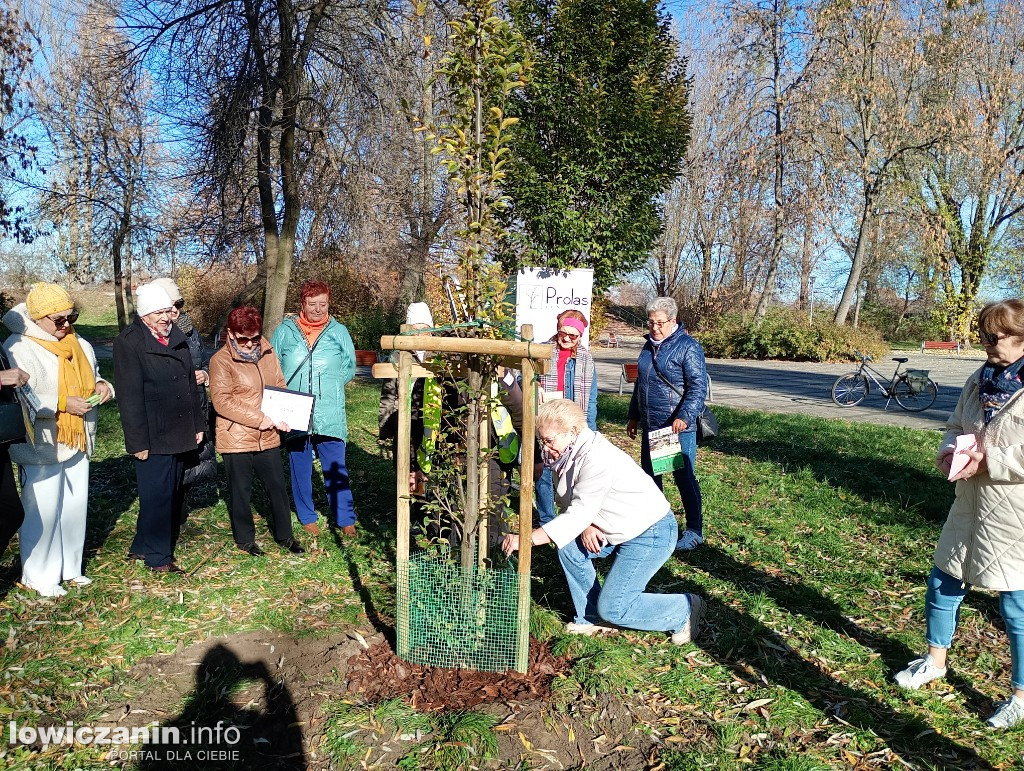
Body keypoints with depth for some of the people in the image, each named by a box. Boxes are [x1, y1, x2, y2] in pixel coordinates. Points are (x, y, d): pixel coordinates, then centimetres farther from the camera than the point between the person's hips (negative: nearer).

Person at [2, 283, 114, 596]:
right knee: (43, 512, 1)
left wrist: (101, 386, 0)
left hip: (77, 442, 7)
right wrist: (62, 404, -23)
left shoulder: (80, 345, 9)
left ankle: (69, 567, 29)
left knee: (75, 506, 14)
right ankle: (39, 576, 17)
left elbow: (91, 377, 23)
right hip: (41, 447, -7)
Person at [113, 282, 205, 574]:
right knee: (157, 496, 0)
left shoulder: (177, 337, 10)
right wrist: (138, 442, -16)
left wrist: (198, 424, 13)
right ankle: (157, 557, 15)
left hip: (180, 435, 7)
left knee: (173, 493, 15)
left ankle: (144, 546, 30)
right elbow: (131, 397, -14)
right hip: (153, 437, -7)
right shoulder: (129, 342, -11)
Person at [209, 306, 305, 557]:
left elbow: (280, 387, 11)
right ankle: (245, 538, 28)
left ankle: (284, 535, 28)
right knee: (241, 491, 10)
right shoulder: (221, 361, -11)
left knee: (277, 486, 12)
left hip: (268, 437, 5)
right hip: (236, 439, -4)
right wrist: (258, 419, -20)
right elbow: (222, 402, -18)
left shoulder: (267, 353, 5)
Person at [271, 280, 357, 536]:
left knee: (336, 470, 2)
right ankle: (307, 517, 26)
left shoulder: (339, 332, 4)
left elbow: (349, 367, 12)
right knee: (300, 468, 11)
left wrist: (330, 387, 3)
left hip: (330, 416, -1)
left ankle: (346, 520, 12)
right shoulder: (285, 331, 4)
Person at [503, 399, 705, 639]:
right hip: (620, 529, 9)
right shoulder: (569, 454, 1)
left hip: (652, 533, -9)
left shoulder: (596, 459, -28)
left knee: (612, 608, -8)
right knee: (568, 545, -2)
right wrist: (586, 525, -20)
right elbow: (573, 505, 3)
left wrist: (527, 539, -35)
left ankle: (686, 609, 9)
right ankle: (592, 618, 11)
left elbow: (579, 513, -32)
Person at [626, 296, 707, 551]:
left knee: (684, 478, 0)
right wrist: (633, 416, 23)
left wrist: (685, 417, -29)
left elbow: (698, 387, -17)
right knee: (649, 477, 14)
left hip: (678, 429, -8)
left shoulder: (688, 347, -11)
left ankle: (694, 531, 12)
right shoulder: (649, 346, 13)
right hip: (650, 427, 8)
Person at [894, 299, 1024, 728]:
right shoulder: (980, 380, 6)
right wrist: (950, 451, -4)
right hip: (971, 505, 7)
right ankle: (935, 660, 38)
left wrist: (987, 461, -24)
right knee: (943, 584, 16)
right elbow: (956, 426, 15)